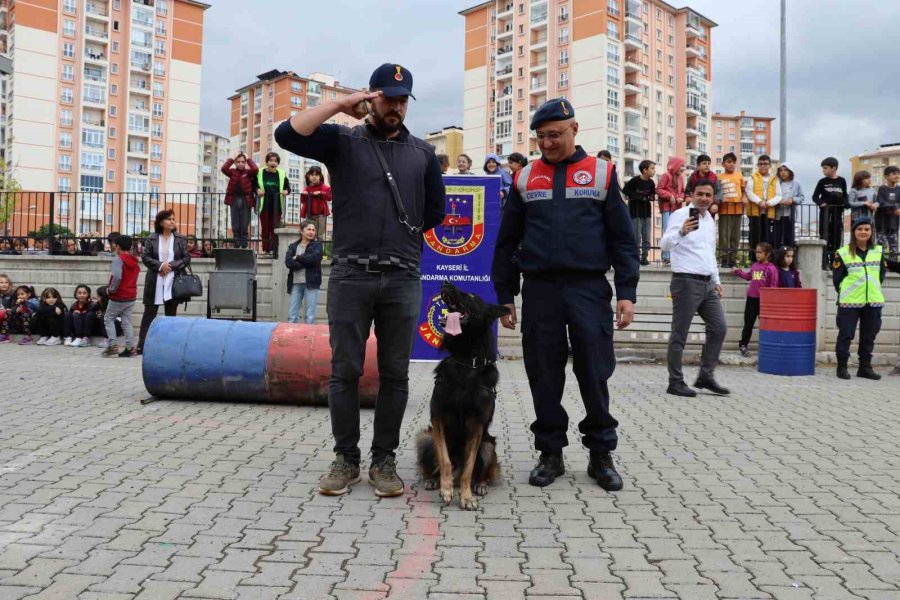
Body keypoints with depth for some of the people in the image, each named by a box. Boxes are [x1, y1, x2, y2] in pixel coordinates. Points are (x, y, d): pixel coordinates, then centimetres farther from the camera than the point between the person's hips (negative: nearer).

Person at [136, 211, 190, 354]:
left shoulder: (181, 239, 3)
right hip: (154, 282, -1)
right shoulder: (151, 239, 1)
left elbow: (186, 258, 0)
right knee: (149, 313, 3)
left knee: (171, 313, 6)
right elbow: (145, 257, -3)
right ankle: (142, 345, 7)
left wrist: (170, 266, -11)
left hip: (173, 281, 1)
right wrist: (160, 265, -15)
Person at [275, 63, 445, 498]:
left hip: (403, 279, 2)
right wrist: (338, 105, -6)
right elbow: (287, 135, -8)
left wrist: (400, 237, 13)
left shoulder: (422, 153, 13)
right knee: (345, 371, 2)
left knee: (395, 373, 5)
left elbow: (435, 210, 18)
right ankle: (346, 459, 15)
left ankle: (384, 460, 16)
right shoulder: (342, 141, 7)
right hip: (350, 276, -2)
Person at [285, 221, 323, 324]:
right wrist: (306, 263, -12)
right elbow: (288, 262, -4)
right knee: (292, 315, 2)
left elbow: (315, 258, -13)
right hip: (296, 283, 2)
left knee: (310, 317, -2)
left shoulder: (317, 245, 8)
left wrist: (298, 258, -4)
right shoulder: (293, 247, 13)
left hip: (311, 283, -2)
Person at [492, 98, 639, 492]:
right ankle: (550, 454, 17)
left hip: (590, 289, -1)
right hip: (539, 290, 2)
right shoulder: (525, 178, 11)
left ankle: (601, 455, 15)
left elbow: (623, 237, 5)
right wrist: (504, 295, 8)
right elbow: (506, 241, 13)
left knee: (594, 374, 0)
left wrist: (626, 292, -3)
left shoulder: (601, 174, 7)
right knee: (544, 377, 5)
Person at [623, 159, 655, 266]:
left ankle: (644, 257, 13)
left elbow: (653, 194, 11)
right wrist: (640, 197, -15)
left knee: (646, 236, 5)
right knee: (636, 236, -5)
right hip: (635, 212, -5)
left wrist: (650, 197, -13)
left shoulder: (651, 183, 0)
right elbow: (625, 192, -10)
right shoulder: (634, 180, -14)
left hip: (646, 212, 5)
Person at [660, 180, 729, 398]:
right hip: (686, 282, -8)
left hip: (707, 283, 8)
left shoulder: (710, 219, 15)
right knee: (679, 334, -2)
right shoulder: (681, 215, -9)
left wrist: (717, 281, 19)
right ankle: (675, 382, 6)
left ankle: (706, 376, 15)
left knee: (719, 329, 6)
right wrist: (681, 231, -41)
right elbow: (665, 244, -22)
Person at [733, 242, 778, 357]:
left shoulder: (771, 268, -10)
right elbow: (748, 276, 26)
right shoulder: (754, 266, 6)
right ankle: (743, 345, 18)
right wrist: (738, 271, 20)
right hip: (752, 298, 4)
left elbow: (773, 286, -10)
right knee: (748, 324, 10)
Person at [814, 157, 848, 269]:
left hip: (837, 212, 2)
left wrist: (845, 203, -6)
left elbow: (845, 196, 13)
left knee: (837, 237, 5)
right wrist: (820, 203, -14)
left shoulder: (841, 181, 5)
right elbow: (815, 196, 4)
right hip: (826, 212, -1)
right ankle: (824, 262, -2)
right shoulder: (822, 182, 2)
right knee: (825, 236, -4)